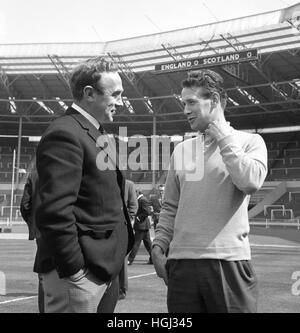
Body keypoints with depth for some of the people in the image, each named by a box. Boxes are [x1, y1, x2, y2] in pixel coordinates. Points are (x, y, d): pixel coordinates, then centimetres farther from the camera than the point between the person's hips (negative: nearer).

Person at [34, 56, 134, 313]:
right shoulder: (65, 133, -16)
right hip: (78, 272, -9)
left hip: (100, 267, 9)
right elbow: (55, 211, -23)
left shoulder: (95, 133, 15)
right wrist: (73, 269, -21)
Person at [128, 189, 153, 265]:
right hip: (144, 225, 10)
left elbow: (148, 212, -22)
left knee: (136, 243, -5)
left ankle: (130, 260, 0)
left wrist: (138, 218, -18)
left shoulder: (142, 200, -16)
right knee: (147, 243, 12)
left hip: (141, 225, -10)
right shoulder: (141, 199, 15)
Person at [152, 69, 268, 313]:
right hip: (181, 262, 4)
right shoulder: (182, 149, 13)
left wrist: (223, 136, -8)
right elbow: (170, 207, 15)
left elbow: (250, 181, -17)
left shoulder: (250, 141, 3)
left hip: (229, 262, -3)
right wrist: (158, 246, 4)